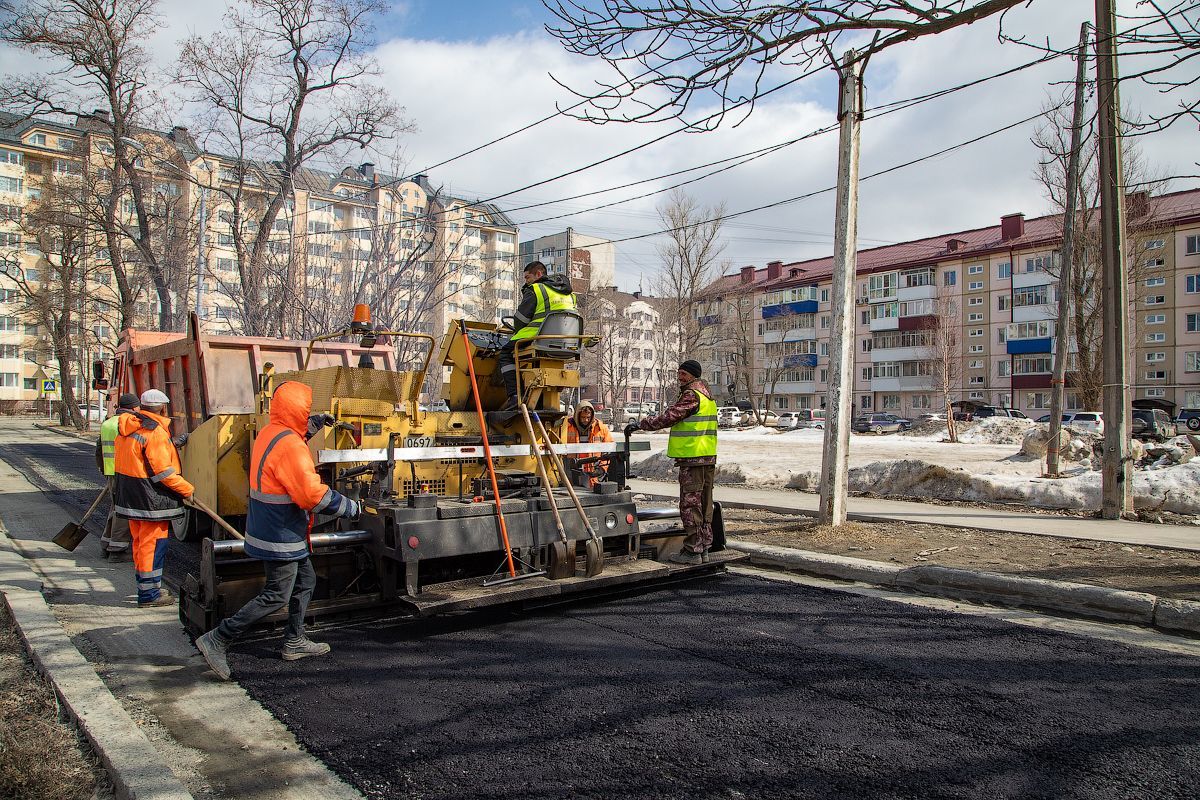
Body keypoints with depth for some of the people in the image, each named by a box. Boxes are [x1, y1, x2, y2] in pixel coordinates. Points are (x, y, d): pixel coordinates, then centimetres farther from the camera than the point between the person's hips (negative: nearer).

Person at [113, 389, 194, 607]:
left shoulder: (128, 428, 10)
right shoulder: (155, 432, -19)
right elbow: (163, 471, -20)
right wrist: (188, 489, -13)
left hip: (129, 496, 10)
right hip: (151, 499, -10)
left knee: (141, 542, 18)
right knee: (153, 544, -2)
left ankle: (147, 589, 30)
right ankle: (149, 594, 3)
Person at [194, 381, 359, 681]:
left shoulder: (268, 433, 4)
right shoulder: (290, 446, -24)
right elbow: (313, 495, -25)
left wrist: (314, 424, 23)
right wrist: (348, 507, -13)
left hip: (272, 530, 10)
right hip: (281, 536, -10)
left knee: (305, 581, 20)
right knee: (276, 596, 0)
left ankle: (294, 642, 29)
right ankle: (217, 640, 6)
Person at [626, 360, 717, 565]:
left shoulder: (691, 395, -12)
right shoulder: (707, 394, 20)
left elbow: (669, 417, -18)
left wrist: (640, 424, -12)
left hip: (693, 458, -10)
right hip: (708, 457, 10)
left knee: (690, 504, -6)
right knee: (704, 504, 12)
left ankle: (692, 551, -4)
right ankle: (704, 548, 18)